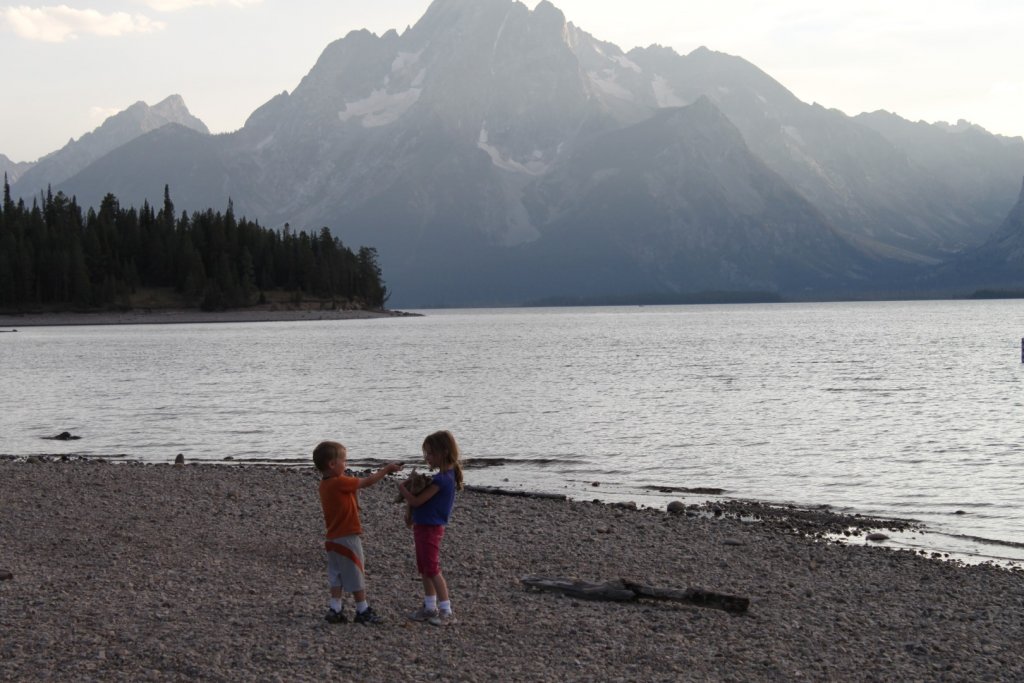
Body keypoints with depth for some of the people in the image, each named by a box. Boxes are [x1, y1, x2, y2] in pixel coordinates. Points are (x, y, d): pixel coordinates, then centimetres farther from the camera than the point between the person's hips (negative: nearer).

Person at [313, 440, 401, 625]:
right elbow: (367, 482, -16)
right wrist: (387, 469, -6)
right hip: (347, 538, -8)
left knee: (337, 576, 13)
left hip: (333, 539, 8)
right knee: (356, 576, 3)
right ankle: (363, 611, 11)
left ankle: (335, 610, 12)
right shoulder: (339, 483, -20)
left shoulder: (325, 484, 8)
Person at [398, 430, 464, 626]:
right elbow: (419, 495, 15)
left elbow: (417, 501, -22)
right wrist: (409, 509, 1)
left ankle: (446, 611, -1)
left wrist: (402, 488, -7)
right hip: (423, 526, 9)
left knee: (432, 570, -5)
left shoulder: (441, 479, -23)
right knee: (424, 569, 15)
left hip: (430, 528, -9)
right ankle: (430, 607, 23)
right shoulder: (447, 475, 6)